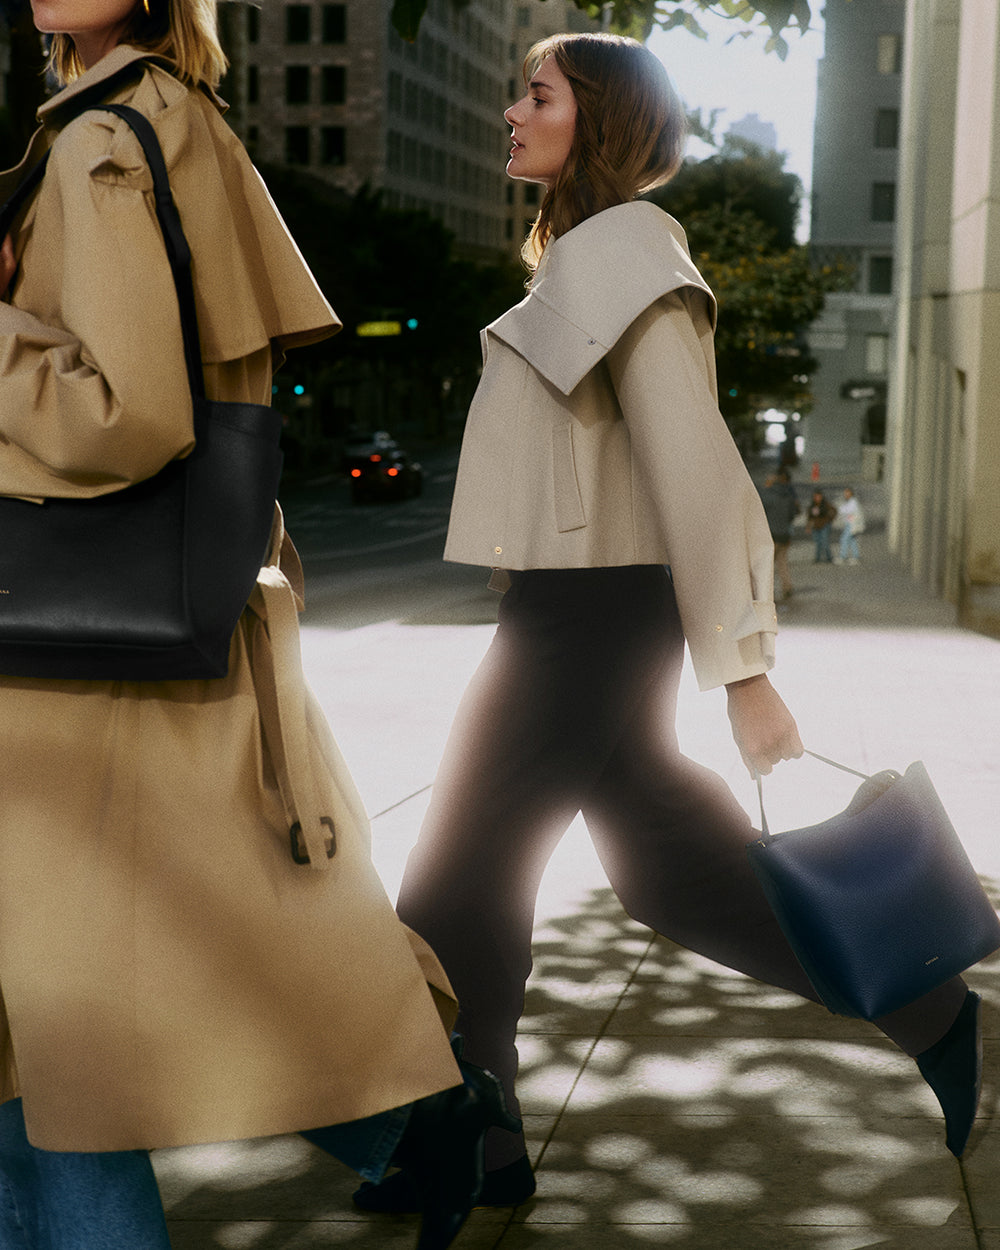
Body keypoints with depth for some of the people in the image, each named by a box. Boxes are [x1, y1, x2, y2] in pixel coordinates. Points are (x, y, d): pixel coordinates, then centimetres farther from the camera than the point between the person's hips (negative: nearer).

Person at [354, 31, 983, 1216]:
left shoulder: (622, 254, -14)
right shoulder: (596, 257, 16)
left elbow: (694, 467, -21)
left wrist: (744, 669, -23)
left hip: (584, 623, -10)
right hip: (576, 616, 10)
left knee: (458, 885, 2)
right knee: (671, 871, 15)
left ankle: (467, 1148, 16)